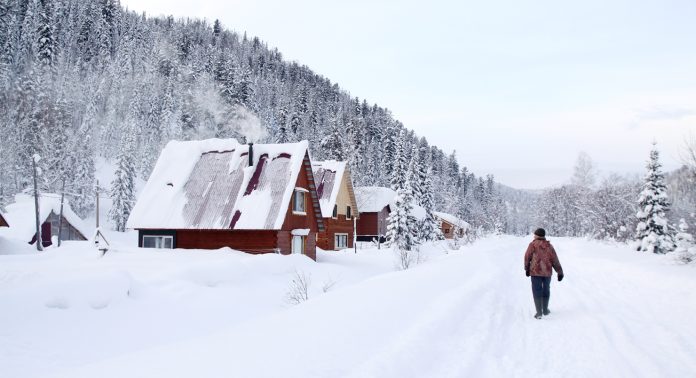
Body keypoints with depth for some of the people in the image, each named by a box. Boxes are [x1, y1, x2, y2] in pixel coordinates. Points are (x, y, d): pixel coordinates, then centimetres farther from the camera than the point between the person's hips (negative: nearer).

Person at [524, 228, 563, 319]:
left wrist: (527, 269, 6)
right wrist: (560, 272, 5)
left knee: (537, 291, 2)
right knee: (546, 290, 18)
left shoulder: (533, 244, -6)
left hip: (535, 271, -3)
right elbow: (555, 260, 3)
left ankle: (539, 312, -2)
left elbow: (527, 257, -6)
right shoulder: (549, 246, 3)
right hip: (547, 272, 3)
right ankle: (545, 310, 28)